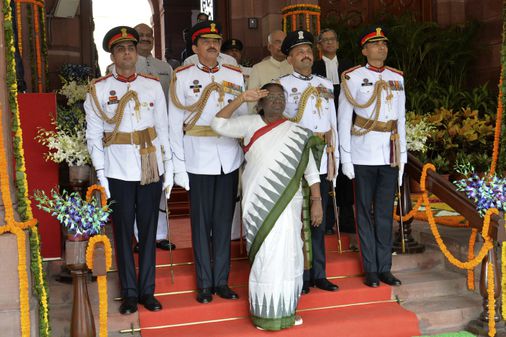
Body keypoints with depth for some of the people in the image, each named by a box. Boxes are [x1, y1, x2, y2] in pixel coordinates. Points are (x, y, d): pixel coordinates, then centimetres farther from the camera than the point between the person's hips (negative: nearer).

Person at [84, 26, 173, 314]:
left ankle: (147, 290, 21)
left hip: (151, 169, 2)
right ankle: (129, 293, 19)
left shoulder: (153, 86, 5)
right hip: (118, 173, -2)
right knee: (124, 233, 7)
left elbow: (164, 129, 7)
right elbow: (94, 136, -1)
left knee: (149, 231, 9)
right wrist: (101, 176, -6)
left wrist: (169, 169, 4)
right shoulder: (99, 90, -1)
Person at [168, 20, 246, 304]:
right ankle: (205, 284, 15)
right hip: (198, 163, -2)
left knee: (224, 222, 9)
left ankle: (222, 281, 20)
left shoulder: (236, 76, 8)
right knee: (201, 224, 5)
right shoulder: (182, 77, 1)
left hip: (230, 161, 2)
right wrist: (178, 166, -4)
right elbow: (175, 124, 0)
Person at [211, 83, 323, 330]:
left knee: (286, 254, 2)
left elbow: (311, 171, 7)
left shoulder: (298, 134, 5)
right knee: (265, 256, 3)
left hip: (285, 205, 1)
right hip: (258, 205, -1)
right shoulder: (250, 125, 5)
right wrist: (242, 98, -6)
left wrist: (317, 202, 1)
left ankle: (285, 309, 19)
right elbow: (218, 125, 0)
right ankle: (265, 312, 16)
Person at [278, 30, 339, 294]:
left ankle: (318, 274, 19)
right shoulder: (282, 85, 0)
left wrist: (334, 159, 12)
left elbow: (332, 123, 16)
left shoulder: (325, 85, 14)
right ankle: (301, 276, 11)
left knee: (318, 222, 10)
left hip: (322, 162, 4)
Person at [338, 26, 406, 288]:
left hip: (390, 157, 3)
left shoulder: (397, 78, 11)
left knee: (385, 213, 7)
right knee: (365, 213, 4)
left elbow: (401, 119, 14)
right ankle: (371, 269, 12)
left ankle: (385, 267, 16)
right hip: (363, 156, -3)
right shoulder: (352, 78, -1)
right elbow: (344, 120, -2)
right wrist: (345, 159, -6)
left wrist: (402, 156, 10)